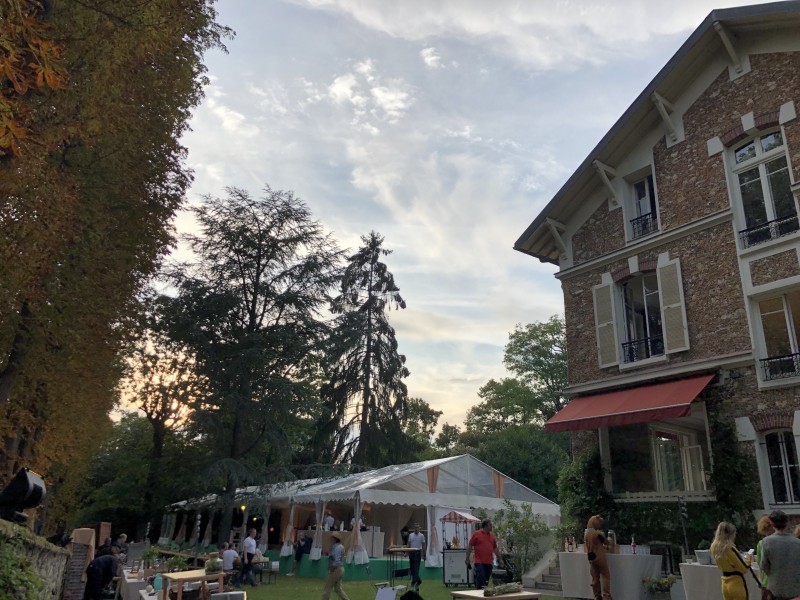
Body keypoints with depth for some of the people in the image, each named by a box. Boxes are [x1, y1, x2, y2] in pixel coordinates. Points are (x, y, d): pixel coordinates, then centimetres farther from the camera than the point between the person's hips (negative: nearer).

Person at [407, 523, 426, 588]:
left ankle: (414, 581, -10)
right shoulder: (410, 535, 7)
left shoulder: (421, 536, -3)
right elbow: (409, 544, 10)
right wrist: (407, 553, 4)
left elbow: (423, 545, -1)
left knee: (416, 567, -10)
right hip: (411, 552, 5)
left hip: (418, 552, -5)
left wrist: (424, 555, -4)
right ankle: (418, 580, 21)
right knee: (411, 567, 8)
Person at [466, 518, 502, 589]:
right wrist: (467, 559, -5)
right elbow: (470, 546, -2)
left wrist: (499, 559, 17)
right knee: (480, 578, -11)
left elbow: (495, 549, 20)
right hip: (479, 562, -5)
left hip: (489, 562, 5)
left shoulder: (492, 535, 12)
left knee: (487, 580, 8)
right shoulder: (476, 534, -3)